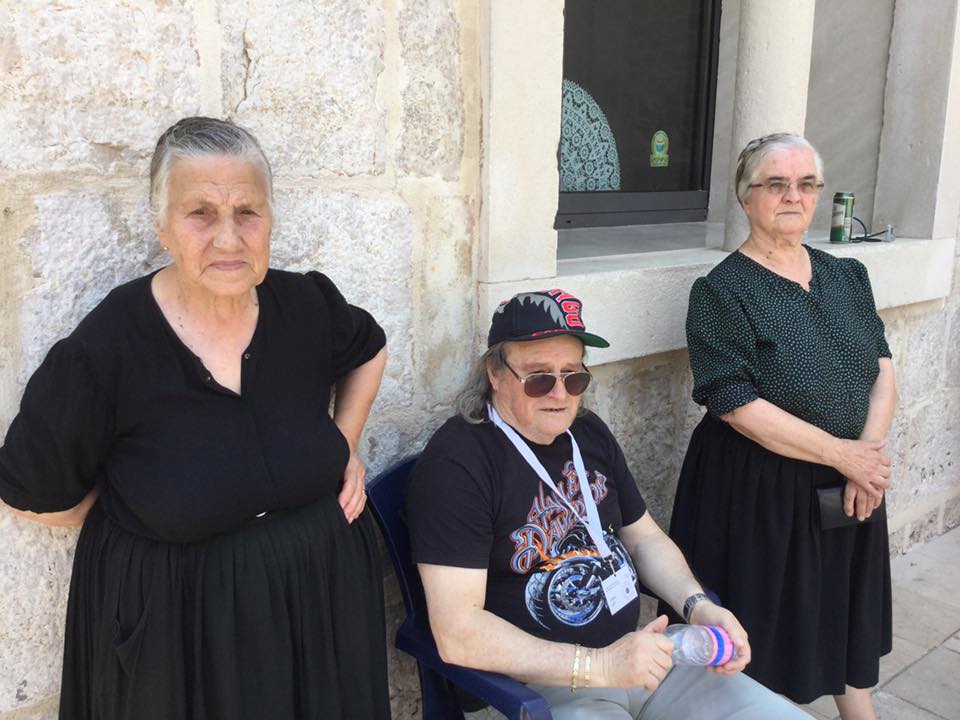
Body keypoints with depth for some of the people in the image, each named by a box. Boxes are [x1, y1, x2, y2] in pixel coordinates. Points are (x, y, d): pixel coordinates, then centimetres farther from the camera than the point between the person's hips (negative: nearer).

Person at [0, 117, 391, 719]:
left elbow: (369, 350, 13)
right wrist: (156, 511, -3)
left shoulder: (308, 304, -10)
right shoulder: (102, 353, -20)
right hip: (176, 623, -3)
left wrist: (345, 444, 3)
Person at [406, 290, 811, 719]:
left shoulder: (589, 433, 8)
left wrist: (697, 605, -1)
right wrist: (598, 666, -24)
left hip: (635, 650, 7)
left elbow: (644, 537, 18)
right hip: (540, 683, -7)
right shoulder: (455, 463, -17)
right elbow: (457, 633, -22)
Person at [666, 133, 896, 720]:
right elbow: (738, 406, -20)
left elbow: (883, 369, 2)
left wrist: (870, 449, -15)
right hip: (760, 489, -6)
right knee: (767, 627, 9)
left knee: (848, 612, 22)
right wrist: (842, 453, -18)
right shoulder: (723, 291, -14)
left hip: (852, 487, 6)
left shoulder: (848, 276, 7)